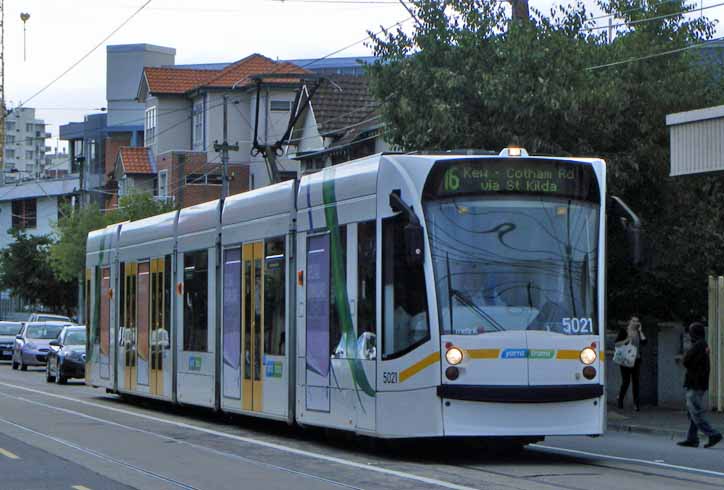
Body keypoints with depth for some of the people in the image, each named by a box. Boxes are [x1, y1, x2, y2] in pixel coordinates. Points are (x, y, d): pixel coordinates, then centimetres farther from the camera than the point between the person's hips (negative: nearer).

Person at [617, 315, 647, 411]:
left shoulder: (639, 332, 13)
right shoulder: (623, 331, 3)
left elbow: (644, 342, -2)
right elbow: (617, 343, -1)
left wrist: (640, 331, -3)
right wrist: (626, 340, -15)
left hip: (636, 360, 3)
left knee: (636, 382, -1)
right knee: (626, 381, -6)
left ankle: (636, 403, -1)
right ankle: (620, 398, 17)